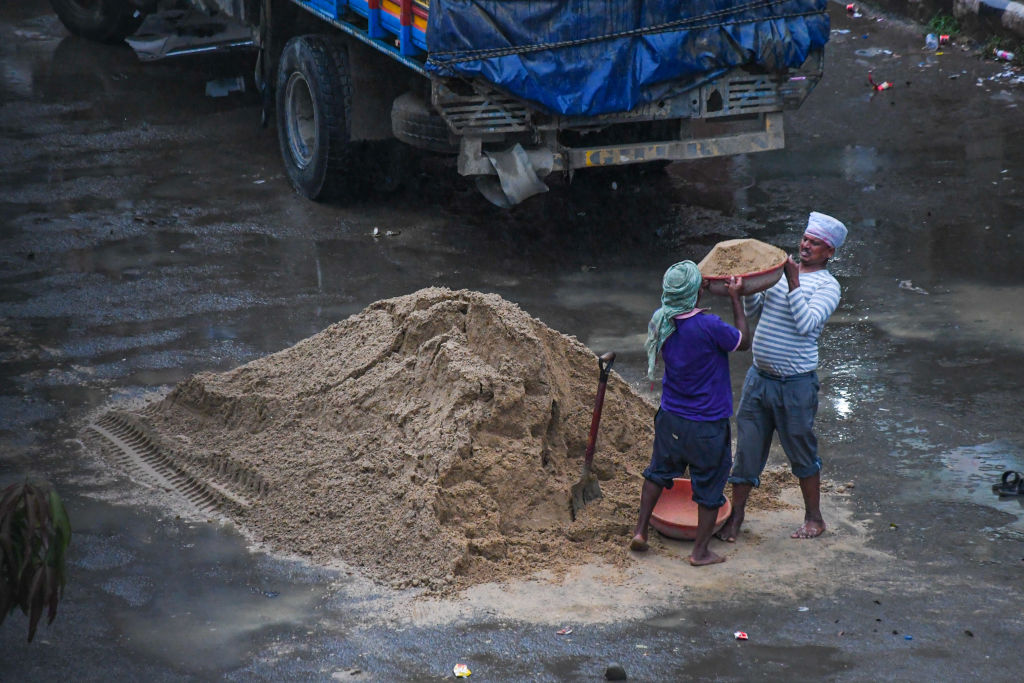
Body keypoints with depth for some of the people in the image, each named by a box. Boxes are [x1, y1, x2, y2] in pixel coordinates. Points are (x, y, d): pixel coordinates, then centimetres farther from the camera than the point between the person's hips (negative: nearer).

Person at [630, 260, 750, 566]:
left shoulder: (661, 320, -9)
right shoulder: (709, 326, -27)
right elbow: (743, 342, -8)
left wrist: (700, 291, 13)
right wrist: (736, 298, -3)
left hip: (671, 418, 5)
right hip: (707, 425, -5)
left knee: (659, 472, 25)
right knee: (710, 484, 12)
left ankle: (640, 531, 28)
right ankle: (700, 551, 20)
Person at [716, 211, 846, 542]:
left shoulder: (827, 285, -8)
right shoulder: (779, 270, 10)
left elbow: (807, 323, -22)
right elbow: (751, 309, 14)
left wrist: (793, 282, -24)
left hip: (796, 384, -5)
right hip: (759, 377, 5)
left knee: (802, 453, 8)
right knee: (747, 449, 9)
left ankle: (814, 518, 24)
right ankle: (736, 515, 20)